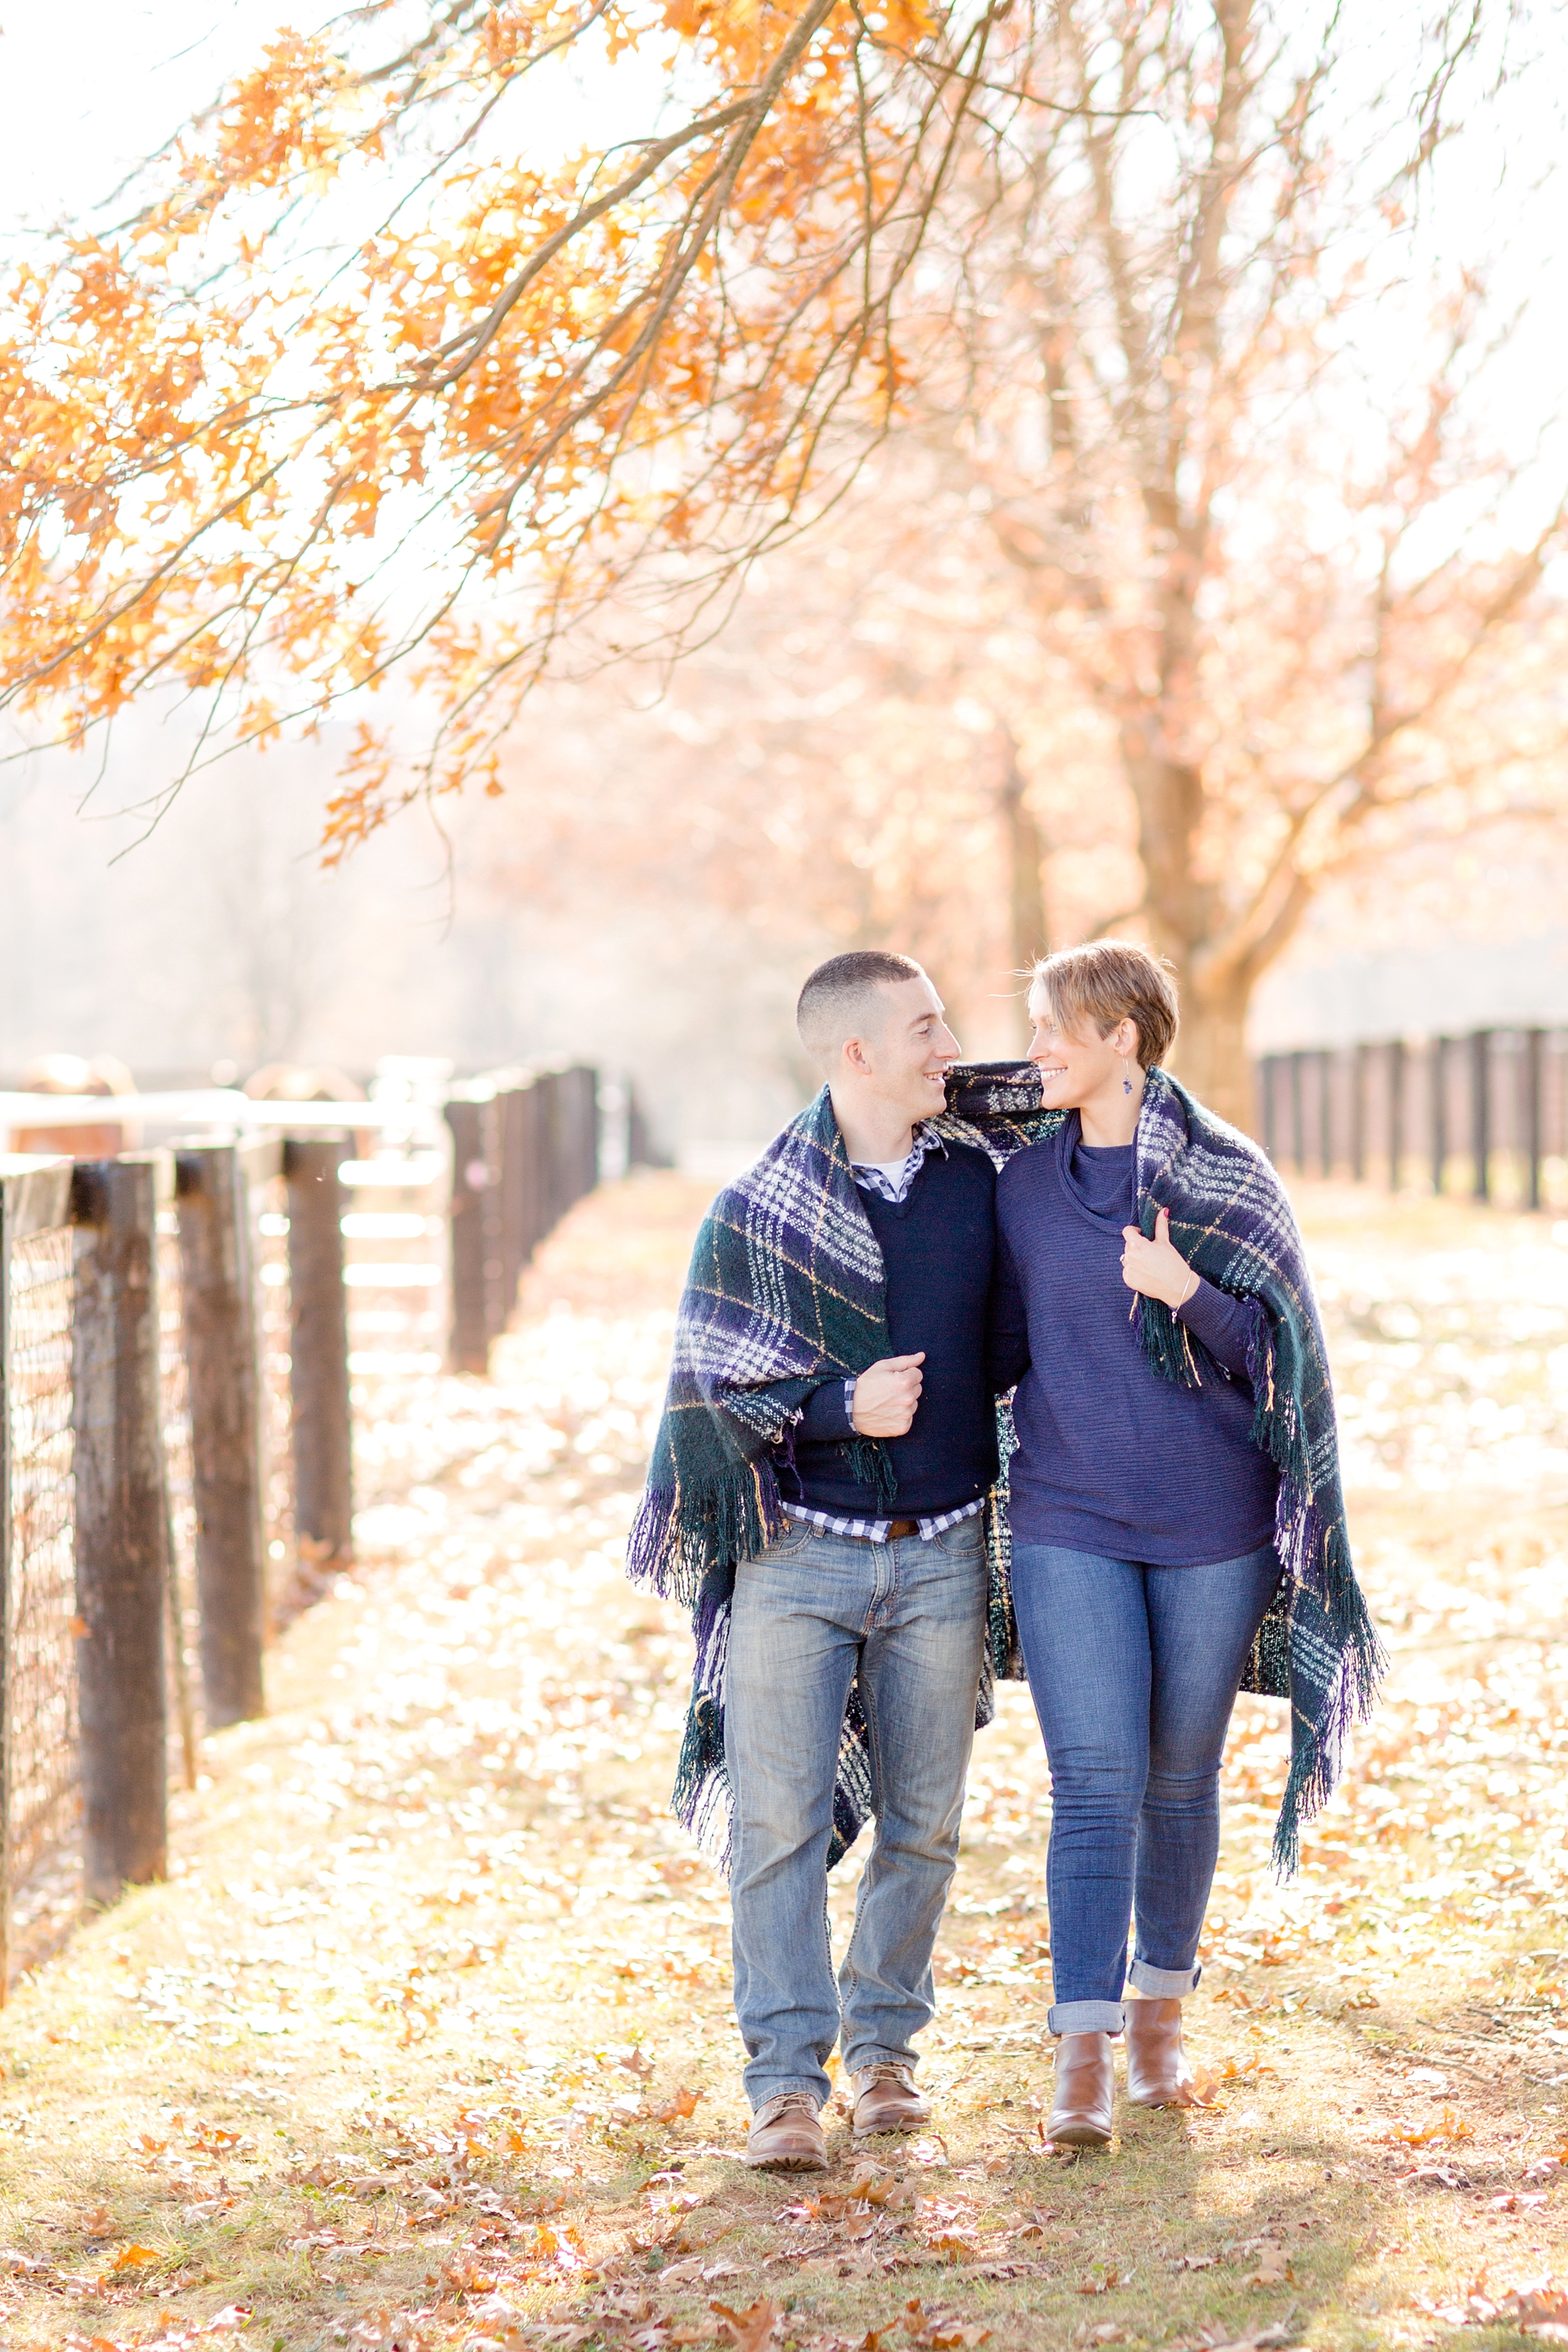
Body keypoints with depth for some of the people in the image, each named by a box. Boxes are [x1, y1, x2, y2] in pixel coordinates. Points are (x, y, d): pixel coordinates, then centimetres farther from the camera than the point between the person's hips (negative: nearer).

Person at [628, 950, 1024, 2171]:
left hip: (939, 1554, 3)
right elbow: (709, 1387, -5)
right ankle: (787, 2078, -1)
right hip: (797, 1553, -3)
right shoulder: (757, 1212, -5)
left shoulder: (978, 1180, 5)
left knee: (922, 1821, 8)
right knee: (779, 1819, -6)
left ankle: (883, 2044, 24)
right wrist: (839, 1409, -17)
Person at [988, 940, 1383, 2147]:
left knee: (1182, 1781, 10)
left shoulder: (1229, 1177, -3)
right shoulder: (1023, 1187, 5)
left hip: (1212, 1525, -1)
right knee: (1094, 1782, -9)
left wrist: (1187, 1293, -20)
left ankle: (1161, 2009, 28)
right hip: (1068, 1525, 1)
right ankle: (1085, 2051, -10)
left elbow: (1279, 1354, -5)